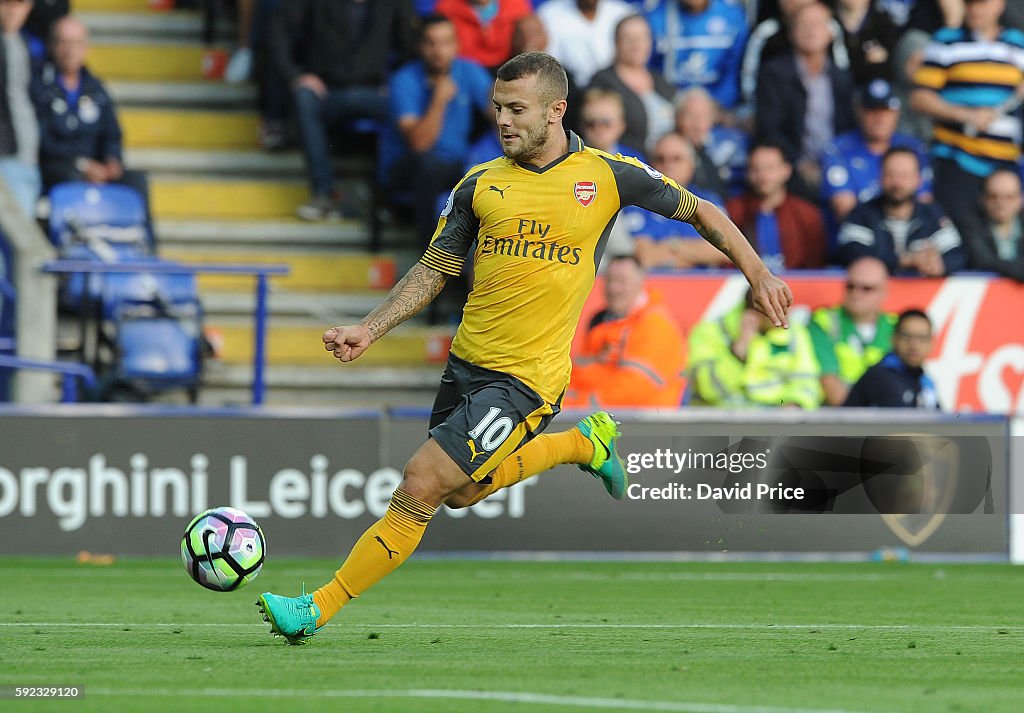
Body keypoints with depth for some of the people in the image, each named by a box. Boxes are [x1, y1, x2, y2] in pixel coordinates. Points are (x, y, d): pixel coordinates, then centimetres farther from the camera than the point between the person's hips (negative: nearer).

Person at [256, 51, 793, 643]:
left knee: (422, 484, -14)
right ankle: (582, 443, 37)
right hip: (467, 365, 6)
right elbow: (434, 271, 11)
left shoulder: (606, 176, -4)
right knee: (460, 493, 20)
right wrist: (369, 330, 1)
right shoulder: (481, 184, 5)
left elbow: (700, 211, 9)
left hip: (526, 378, -6)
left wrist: (758, 274, 6)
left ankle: (321, 609, -7)